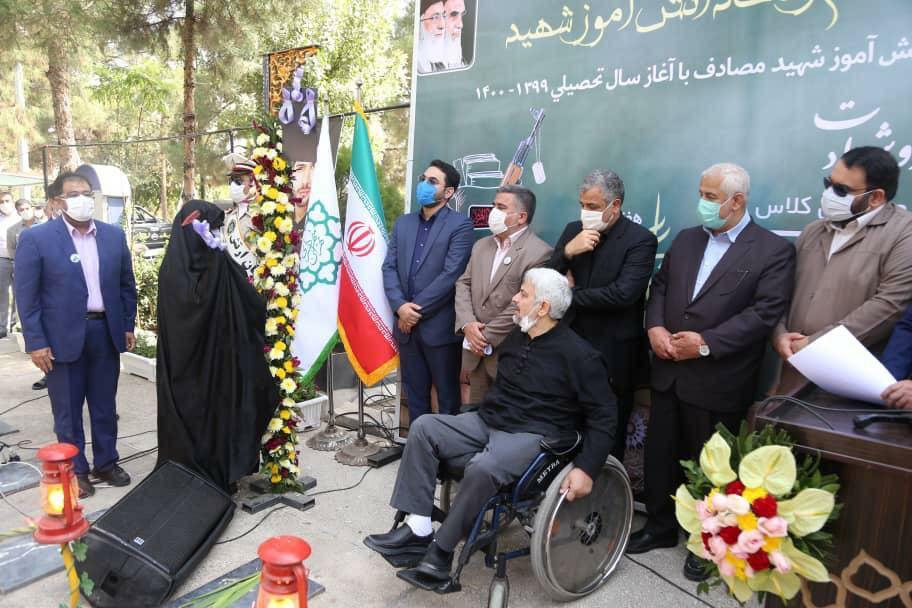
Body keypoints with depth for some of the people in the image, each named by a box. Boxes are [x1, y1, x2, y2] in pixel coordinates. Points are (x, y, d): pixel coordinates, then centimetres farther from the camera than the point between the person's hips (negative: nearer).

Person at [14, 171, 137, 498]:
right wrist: (36, 342, -10)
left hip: (106, 332, 3)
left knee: (105, 406, 14)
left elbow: (127, 284, 11)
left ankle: (106, 463, 30)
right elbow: (26, 295, -7)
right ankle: (75, 471, 24)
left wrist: (128, 326, 8)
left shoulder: (114, 235, 5)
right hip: (62, 336, -3)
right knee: (68, 411, 9)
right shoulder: (36, 238, -6)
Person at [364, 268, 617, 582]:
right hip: (487, 421, 7)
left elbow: (603, 417, -11)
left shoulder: (577, 354, -11)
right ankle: (418, 528, -13)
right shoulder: (514, 339, 11)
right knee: (424, 427, -12)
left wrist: (586, 469, -19)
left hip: (533, 435, -7)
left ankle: (441, 549, -14)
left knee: (483, 468, -35)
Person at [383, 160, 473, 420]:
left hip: (439, 326, -5)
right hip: (406, 324, 6)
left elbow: (450, 274, -15)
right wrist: (400, 307, -9)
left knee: (447, 395, 7)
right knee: (415, 392, 16)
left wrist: (417, 310, -14)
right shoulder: (403, 223, 13)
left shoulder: (459, 225, -6)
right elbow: (389, 267, 7)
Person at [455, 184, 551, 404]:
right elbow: (463, 284, 8)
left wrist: (486, 337, -14)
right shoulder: (481, 245, 12)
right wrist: (467, 324, -8)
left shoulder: (539, 253, -13)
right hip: (475, 349, 6)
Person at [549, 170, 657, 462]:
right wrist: (567, 251, -17)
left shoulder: (641, 239, -11)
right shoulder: (573, 230, 6)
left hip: (613, 354, -4)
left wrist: (572, 294, -11)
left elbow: (623, 294, -22)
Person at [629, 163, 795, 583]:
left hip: (717, 381, -5)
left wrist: (706, 343, -20)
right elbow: (659, 287, 10)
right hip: (669, 371, 5)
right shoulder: (686, 239, 11)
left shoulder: (773, 250, -7)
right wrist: (654, 327, -9)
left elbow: (765, 313, -15)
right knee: (660, 454, 14)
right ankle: (660, 526, 34)